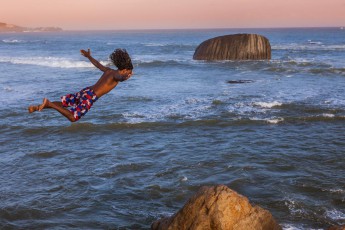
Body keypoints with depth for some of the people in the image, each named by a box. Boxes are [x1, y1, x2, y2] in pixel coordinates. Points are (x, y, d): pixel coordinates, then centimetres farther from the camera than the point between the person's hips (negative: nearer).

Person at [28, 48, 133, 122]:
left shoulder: (109, 71, 18)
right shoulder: (116, 74, -6)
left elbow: (98, 64, 35)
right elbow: (119, 78, -33)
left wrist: (88, 56, 52)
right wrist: (124, 78, -55)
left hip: (85, 90, 9)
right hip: (90, 96, -9)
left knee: (63, 103, 20)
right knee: (73, 118, -15)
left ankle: (37, 107, 15)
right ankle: (49, 104, -21)